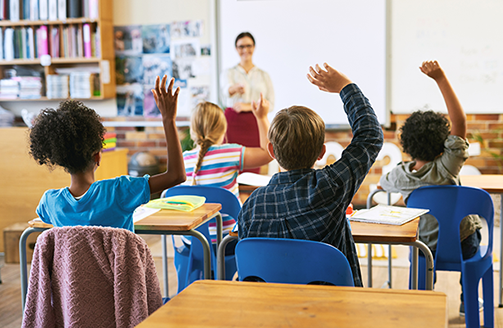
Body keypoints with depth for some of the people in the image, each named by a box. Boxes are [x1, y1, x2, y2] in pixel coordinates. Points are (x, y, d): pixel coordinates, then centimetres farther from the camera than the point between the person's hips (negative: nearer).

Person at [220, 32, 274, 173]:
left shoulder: (264, 75, 13)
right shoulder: (229, 73, 7)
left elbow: (271, 104, 7)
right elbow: (227, 89, -16)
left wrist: (248, 106, -7)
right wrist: (236, 87, -40)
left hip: (255, 124, 1)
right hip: (233, 123, -1)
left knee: (253, 169, -3)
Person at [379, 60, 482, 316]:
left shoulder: (400, 175, -17)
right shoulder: (446, 168, -28)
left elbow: (382, 182, 8)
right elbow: (460, 121, -33)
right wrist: (441, 78, -36)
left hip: (425, 247, 3)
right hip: (462, 247, -2)